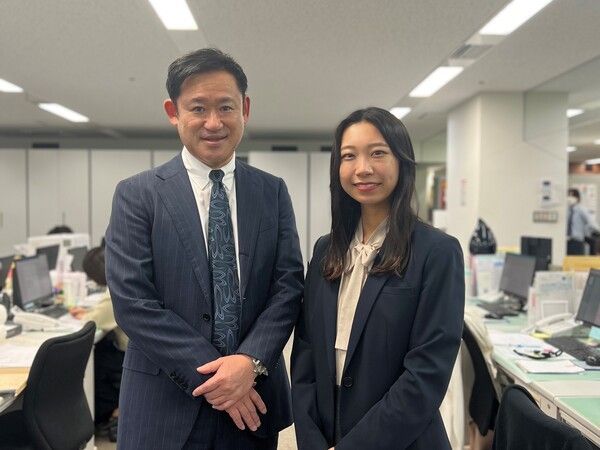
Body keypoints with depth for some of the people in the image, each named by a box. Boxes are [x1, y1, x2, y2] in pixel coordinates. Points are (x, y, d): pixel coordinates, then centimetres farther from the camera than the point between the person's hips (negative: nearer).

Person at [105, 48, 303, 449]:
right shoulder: (137, 195, -6)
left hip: (253, 399, 3)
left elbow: (289, 284, -2)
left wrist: (250, 361, -16)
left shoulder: (273, 192, 2)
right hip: (166, 405, -2)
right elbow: (132, 302, -12)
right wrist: (211, 376, -15)